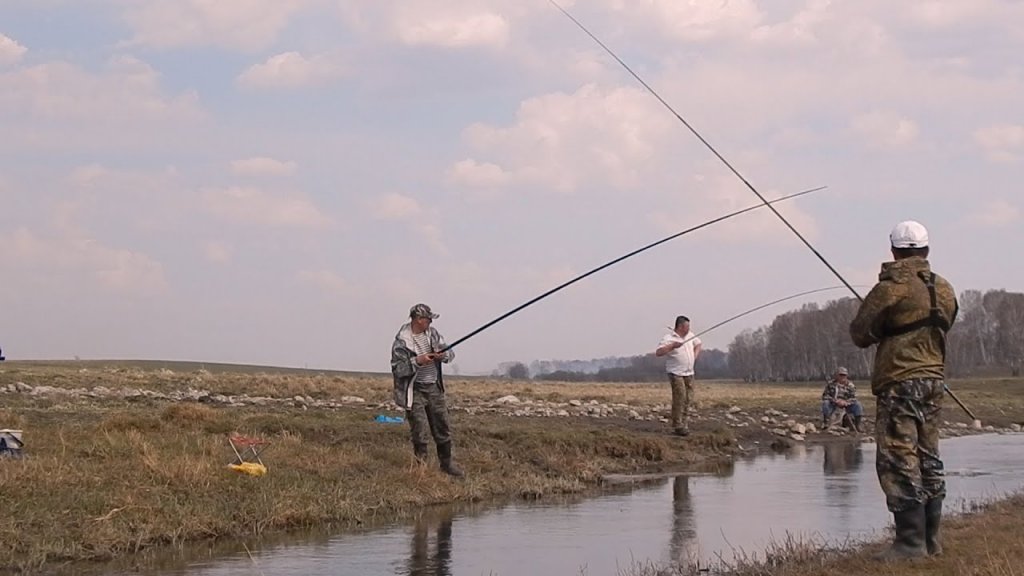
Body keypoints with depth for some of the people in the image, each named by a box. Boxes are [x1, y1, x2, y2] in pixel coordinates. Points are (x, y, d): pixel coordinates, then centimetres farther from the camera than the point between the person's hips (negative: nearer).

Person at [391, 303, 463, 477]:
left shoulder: (432, 333, 4)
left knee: (442, 428, 13)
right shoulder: (402, 341, -15)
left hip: (434, 388, 6)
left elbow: (450, 353, 7)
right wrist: (417, 361, -27)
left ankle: (446, 463, 28)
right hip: (414, 391, -6)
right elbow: (397, 369, -17)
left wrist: (443, 355, -16)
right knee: (420, 433, -5)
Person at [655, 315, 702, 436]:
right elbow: (658, 353, -22)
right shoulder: (668, 338, -11)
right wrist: (672, 346, -29)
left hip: (689, 373, 7)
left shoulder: (689, 336, 11)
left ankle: (685, 424, 11)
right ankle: (678, 426, -12)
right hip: (676, 373, -7)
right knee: (679, 399, -15)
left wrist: (695, 355, 15)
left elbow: (698, 343, 31)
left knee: (688, 399, 5)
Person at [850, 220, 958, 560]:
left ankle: (911, 542, -11)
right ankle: (930, 538, 18)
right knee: (928, 459, 13)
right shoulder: (944, 290, 8)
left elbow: (860, 334, -7)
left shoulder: (890, 289, -12)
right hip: (934, 380, 7)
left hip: (899, 382, -7)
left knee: (899, 461, -7)